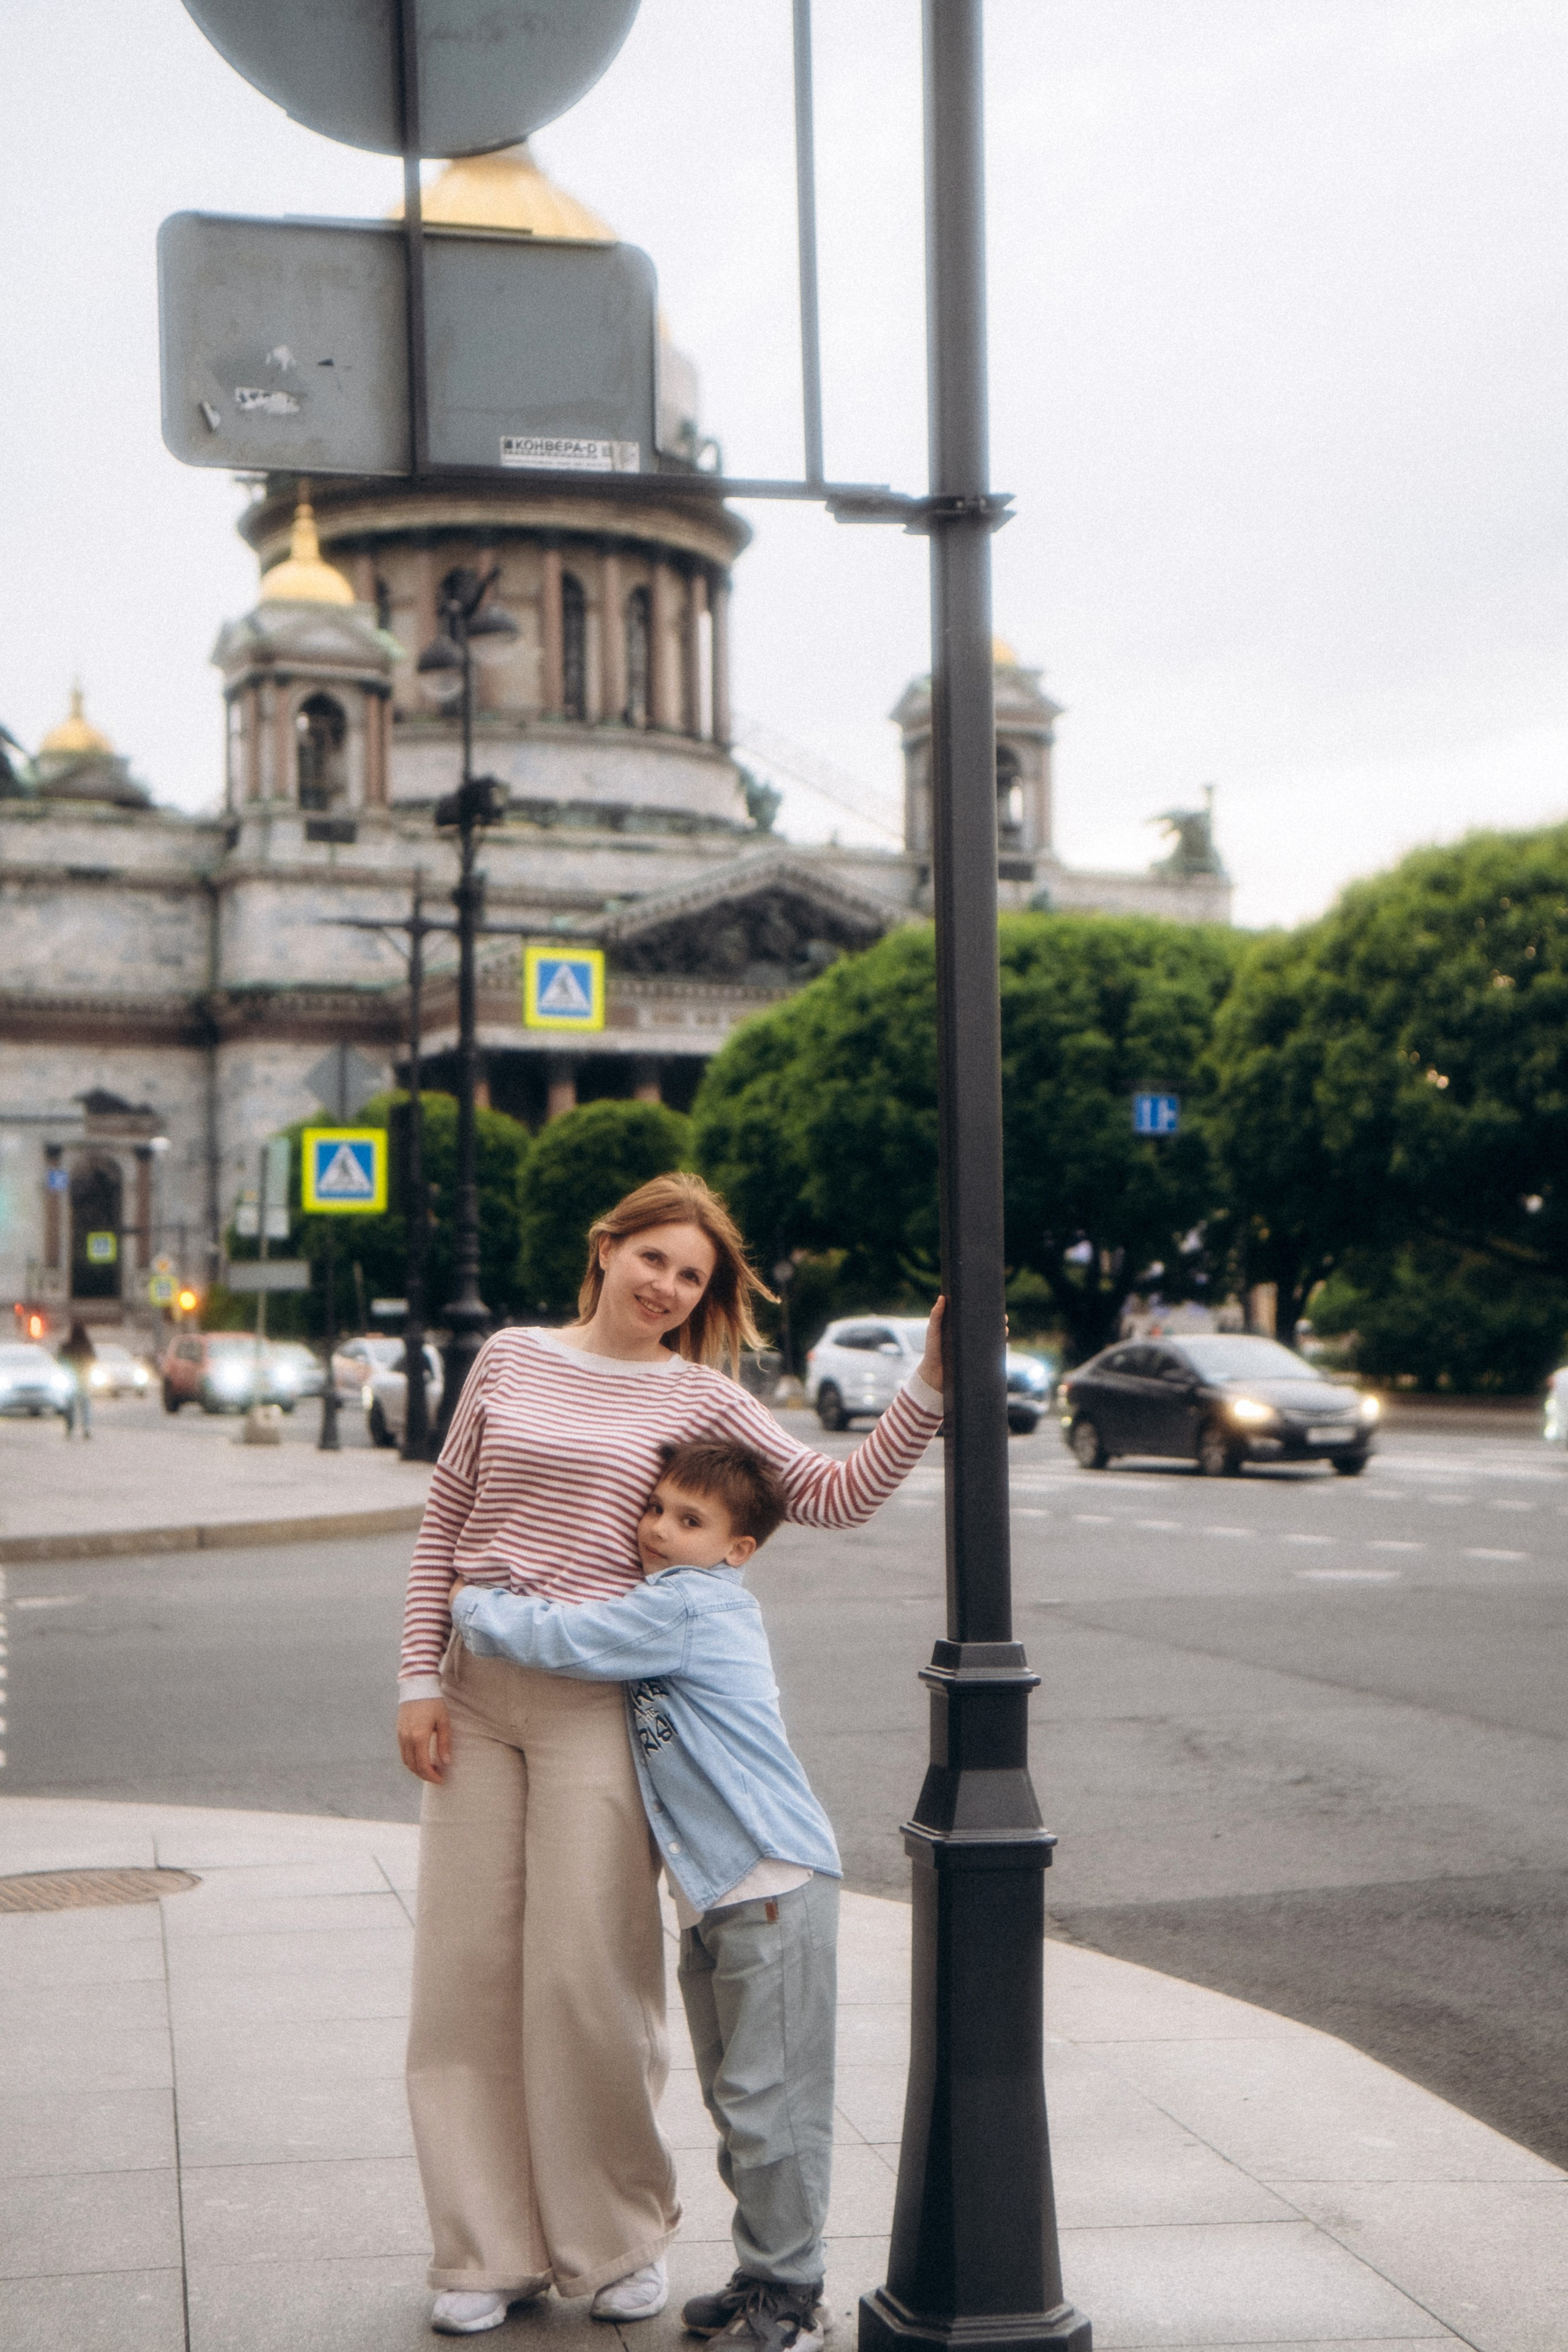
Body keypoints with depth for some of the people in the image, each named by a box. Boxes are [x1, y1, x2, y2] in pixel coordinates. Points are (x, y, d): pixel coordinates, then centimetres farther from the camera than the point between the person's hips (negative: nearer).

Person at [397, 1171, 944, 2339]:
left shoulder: (701, 1399, 5)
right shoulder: (511, 1359, 9)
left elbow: (840, 1493, 1)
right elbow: (444, 1525, 11)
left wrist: (930, 1383, -10)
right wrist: (421, 1679, 5)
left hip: (598, 1702, -2)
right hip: (477, 1694, 2)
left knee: (588, 1971, -3)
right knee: (468, 1967, 4)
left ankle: (620, 2239, 16)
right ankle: (489, 2251, 16)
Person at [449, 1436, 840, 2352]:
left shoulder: (686, 1605, -13)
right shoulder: (691, 1608, 16)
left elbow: (560, 1640, -15)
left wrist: (469, 1603, 2)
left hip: (773, 1888, -10)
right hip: (712, 1896, 10)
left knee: (769, 2101, -4)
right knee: (732, 2098, 16)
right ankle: (763, 2277, 25)